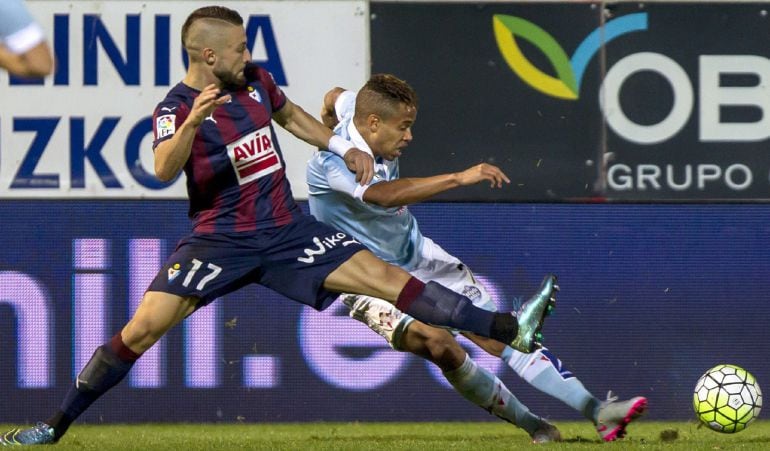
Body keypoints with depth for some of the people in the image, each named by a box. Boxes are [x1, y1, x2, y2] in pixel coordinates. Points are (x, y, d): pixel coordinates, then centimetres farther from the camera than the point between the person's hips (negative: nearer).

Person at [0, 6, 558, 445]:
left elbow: (289, 114, 28)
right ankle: (57, 423, -5)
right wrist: (192, 123, -49)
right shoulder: (177, 107, -13)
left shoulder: (255, 80, 5)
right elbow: (164, 169, -33)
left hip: (287, 231, 4)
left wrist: (343, 148, 21)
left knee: (386, 277, -7)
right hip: (220, 242, -4)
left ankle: (510, 329, -10)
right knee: (143, 327, -16)